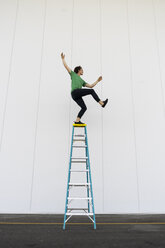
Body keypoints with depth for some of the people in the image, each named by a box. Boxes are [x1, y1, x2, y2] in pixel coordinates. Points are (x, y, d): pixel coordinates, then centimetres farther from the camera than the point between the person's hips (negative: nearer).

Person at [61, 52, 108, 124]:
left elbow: (90, 86, 29)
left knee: (84, 108, -4)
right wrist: (63, 58, 15)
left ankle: (77, 121, -7)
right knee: (91, 91, -9)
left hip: (77, 96, 7)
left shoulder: (82, 81, 33)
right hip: (75, 92, -7)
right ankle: (102, 103, -8)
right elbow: (66, 66, 15)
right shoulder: (73, 74, 19)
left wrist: (97, 80, 29)